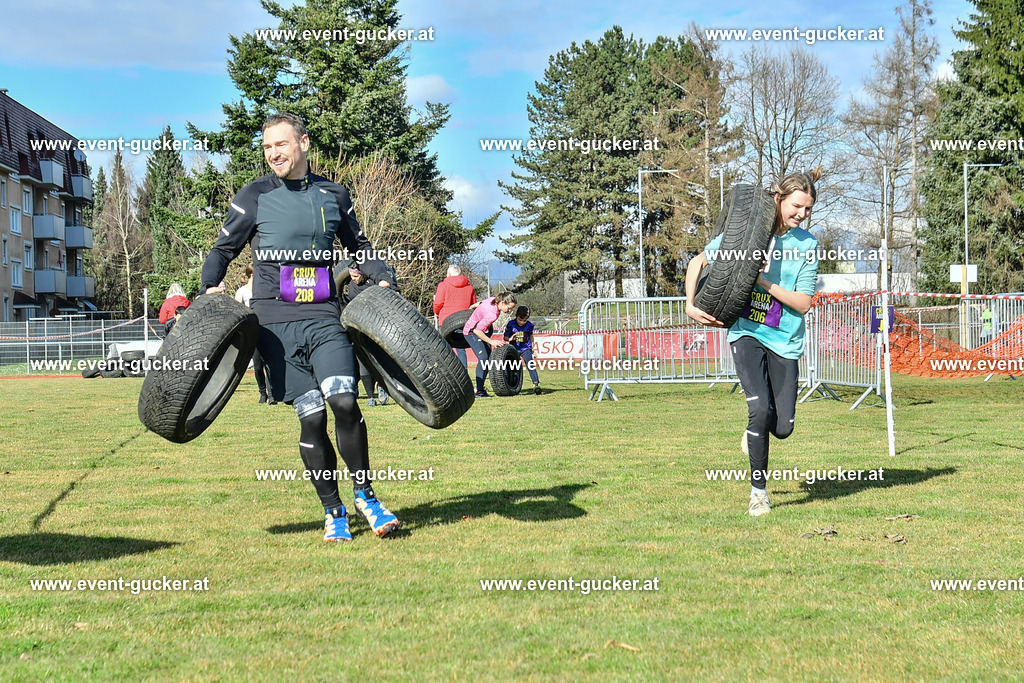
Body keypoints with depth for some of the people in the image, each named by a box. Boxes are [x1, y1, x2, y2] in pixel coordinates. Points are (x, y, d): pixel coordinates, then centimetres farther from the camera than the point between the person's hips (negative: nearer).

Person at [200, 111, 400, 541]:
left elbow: (359, 247, 27)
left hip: (324, 317, 1)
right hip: (277, 321, -1)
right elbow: (224, 250, 13)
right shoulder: (254, 198, 6)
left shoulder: (333, 196, 13)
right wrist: (210, 288, -4)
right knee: (311, 417, -5)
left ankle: (364, 494, 1)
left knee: (344, 401, -18)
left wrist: (383, 283, 12)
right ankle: (332, 511, 10)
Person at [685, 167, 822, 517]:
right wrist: (690, 305, -3)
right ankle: (758, 490, -4)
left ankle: (754, 432, 37)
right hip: (747, 332, -1)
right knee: (761, 408, -20)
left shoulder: (807, 245, -3)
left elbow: (803, 303, -8)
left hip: (784, 340, 1)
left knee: (783, 427, -2)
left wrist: (763, 281, -18)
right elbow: (699, 261, 7)